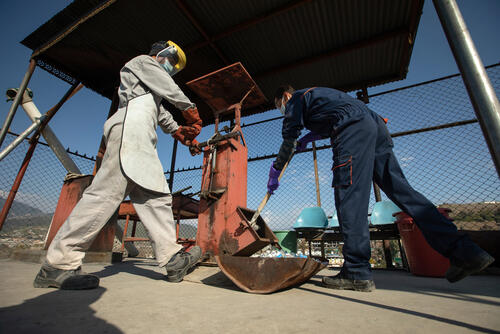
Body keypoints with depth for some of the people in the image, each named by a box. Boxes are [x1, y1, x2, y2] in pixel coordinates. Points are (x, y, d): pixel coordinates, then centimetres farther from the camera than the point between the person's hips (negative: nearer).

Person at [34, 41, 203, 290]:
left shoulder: (153, 93, 40)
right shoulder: (143, 62, 18)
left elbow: (164, 117, 33)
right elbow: (170, 90, 6)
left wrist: (184, 135, 25)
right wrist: (191, 110, 18)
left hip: (143, 143, 9)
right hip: (130, 128, -9)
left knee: (156, 198, -6)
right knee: (107, 192, -19)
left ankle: (172, 259, -9)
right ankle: (58, 264, -12)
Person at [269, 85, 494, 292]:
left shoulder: (295, 100, 13)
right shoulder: (314, 93, 38)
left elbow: (288, 140, 8)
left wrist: (274, 172, 16)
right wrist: (306, 139, 51)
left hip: (352, 128, -9)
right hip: (374, 124, 9)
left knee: (349, 197, -13)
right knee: (400, 189, 3)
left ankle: (357, 273, -12)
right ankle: (464, 251, 3)